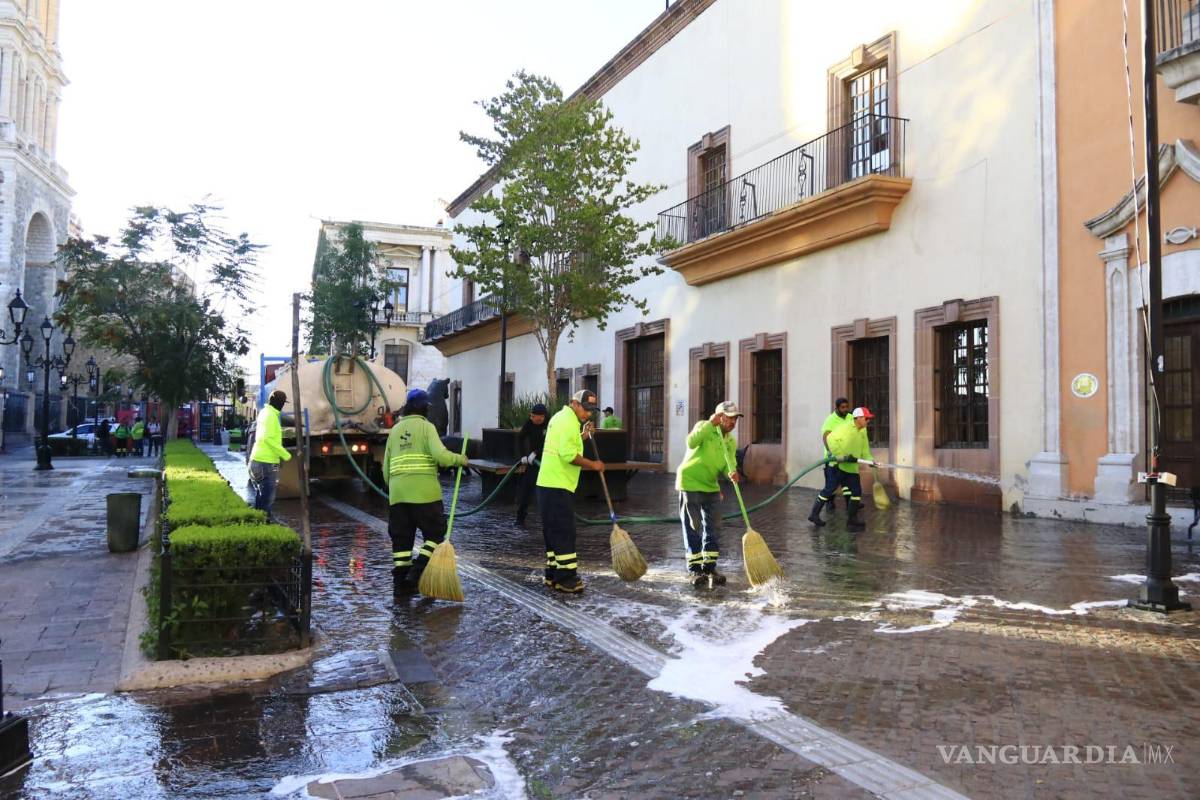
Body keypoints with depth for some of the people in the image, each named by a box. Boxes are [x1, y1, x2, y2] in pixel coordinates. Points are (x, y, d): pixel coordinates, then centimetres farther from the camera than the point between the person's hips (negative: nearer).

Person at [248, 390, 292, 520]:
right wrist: (284, 454, -19)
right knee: (268, 495, -4)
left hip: (257, 459, 10)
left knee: (260, 493, 19)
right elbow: (268, 438, -23)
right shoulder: (271, 415, -15)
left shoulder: (264, 412, 14)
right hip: (268, 461, -10)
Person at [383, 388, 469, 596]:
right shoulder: (426, 426, -1)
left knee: (401, 537, 11)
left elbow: (386, 465, 18)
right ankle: (417, 573, -5)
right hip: (424, 492, -6)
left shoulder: (395, 429, 16)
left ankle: (400, 582, 11)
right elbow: (440, 455, -16)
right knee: (435, 533, 6)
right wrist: (459, 459, 1)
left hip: (397, 493, 6)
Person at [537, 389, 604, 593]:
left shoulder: (560, 417, 19)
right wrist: (593, 465, -13)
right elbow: (569, 455, -22)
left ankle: (553, 575, 19)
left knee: (554, 531, 14)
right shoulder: (569, 421, -13)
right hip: (558, 486, -10)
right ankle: (566, 578, -5)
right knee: (564, 532, -7)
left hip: (548, 485, 10)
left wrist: (583, 436, 16)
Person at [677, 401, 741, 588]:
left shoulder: (731, 442, 8)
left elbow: (729, 464, -5)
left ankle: (709, 567, 17)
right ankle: (695, 569, 7)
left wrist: (732, 473, -28)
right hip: (690, 483, -6)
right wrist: (710, 423, -35)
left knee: (714, 527, 6)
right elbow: (691, 442, -29)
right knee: (693, 528, -2)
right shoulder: (704, 426, -9)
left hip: (710, 486, 6)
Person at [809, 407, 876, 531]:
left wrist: (870, 460, 1)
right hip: (839, 466, -8)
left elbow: (865, 449, 17)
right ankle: (815, 514, 11)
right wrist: (841, 456, -26)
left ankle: (852, 520, 14)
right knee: (829, 490, -1)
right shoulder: (845, 428, -15)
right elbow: (831, 439, -24)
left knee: (857, 491, 4)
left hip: (852, 467, 8)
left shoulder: (863, 431, 11)